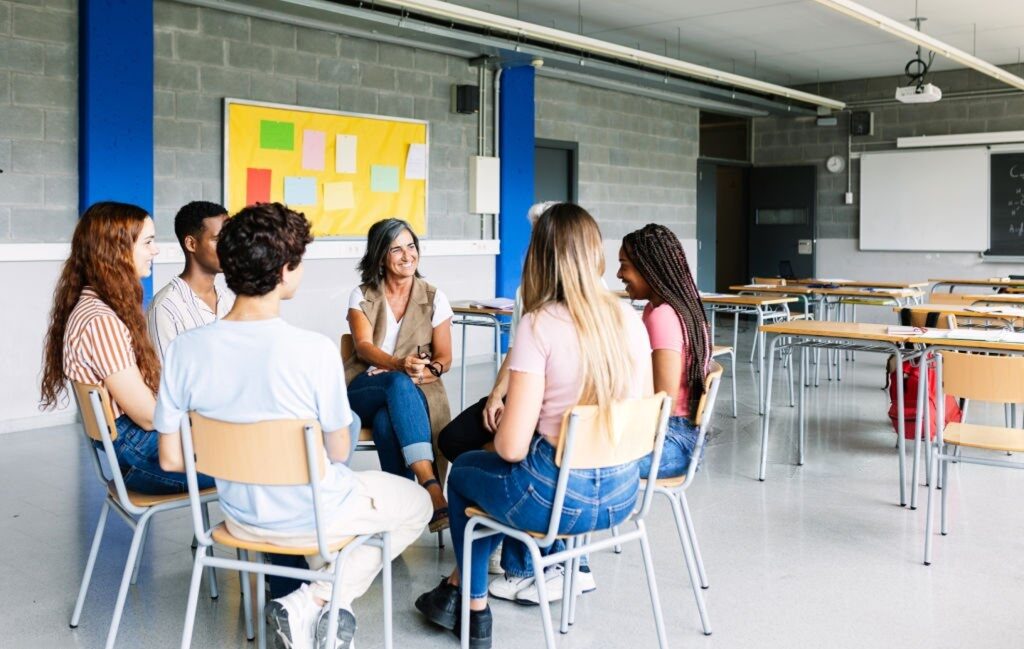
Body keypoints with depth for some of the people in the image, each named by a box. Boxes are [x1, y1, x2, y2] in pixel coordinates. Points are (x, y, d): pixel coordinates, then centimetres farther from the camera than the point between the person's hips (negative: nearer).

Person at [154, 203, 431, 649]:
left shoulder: (185, 349, -15)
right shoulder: (315, 350, -28)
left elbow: (171, 459, -7)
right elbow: (338, 451, -14)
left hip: (240, 516, 6)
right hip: (314, 517, -5)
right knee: (417, 503, 24)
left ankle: (306, 610, 22)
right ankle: (315, 602, 8)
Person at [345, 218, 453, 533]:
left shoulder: (434, 298, 7)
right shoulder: (362, 296, 6)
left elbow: (445, 358, 5)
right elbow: (363, 347, -10)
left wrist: (429, 371, -20)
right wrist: (399, 366, -32)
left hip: (416, 392, 0)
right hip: (364, 389, 0)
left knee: (386, 422, -38)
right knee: (399, 384, -38)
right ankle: (431, 488, -50)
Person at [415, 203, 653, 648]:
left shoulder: (540, 325, -19)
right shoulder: (629, 319, -2)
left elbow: (511, 447, -20)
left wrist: (499, 437, 3)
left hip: (558, 498, -6)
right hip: (623, 493, 6)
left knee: (463, 472, 27)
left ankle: (475, 610, 42)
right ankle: (457, 588, 45)